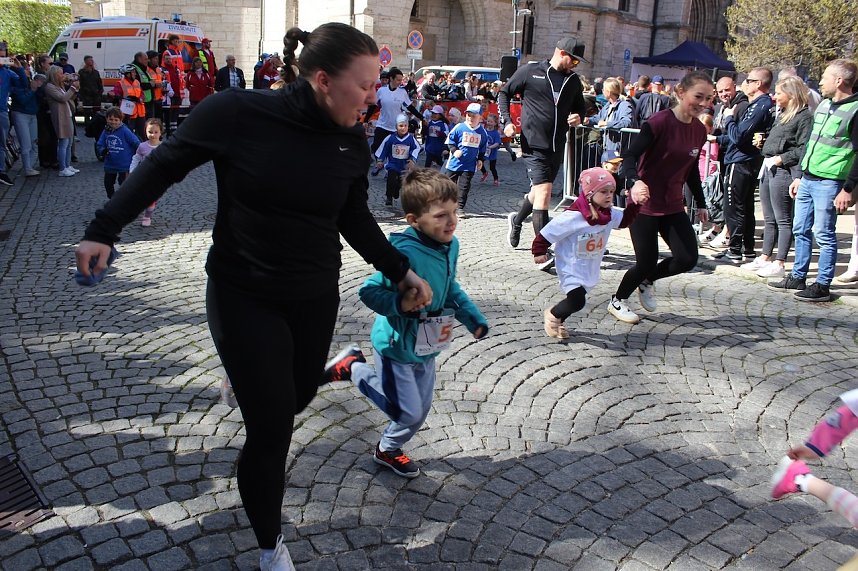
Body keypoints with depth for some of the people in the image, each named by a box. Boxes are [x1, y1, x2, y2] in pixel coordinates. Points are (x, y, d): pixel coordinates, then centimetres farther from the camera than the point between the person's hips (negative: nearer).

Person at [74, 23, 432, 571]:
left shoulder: (353, 141, -6)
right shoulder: (238, 112, -20)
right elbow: (163, 166, -8)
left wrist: (401, 270, 6)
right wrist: (104, 230, -9)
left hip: (317, 296, 5)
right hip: (245, 297, -4)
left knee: (300, 394, 19)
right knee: (271, 424, -2)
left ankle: (266, 458, 58)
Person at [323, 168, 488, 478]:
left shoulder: (450, 245, -5)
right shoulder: (405, 253, -32)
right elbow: (369, 291, -26)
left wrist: (474, 318, 8)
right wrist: (401, 303, -40)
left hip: (426, 346, 8)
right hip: (396, 345, -8)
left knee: (420, 409, 19)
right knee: (407, 411, 4)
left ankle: (388, 450, 46)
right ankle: (351, 367, 19)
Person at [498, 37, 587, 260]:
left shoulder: (573, 80, 12)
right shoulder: (530, 72, -2)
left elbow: (580, 107, 25)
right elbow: (504, 93, 6)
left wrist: (578, 117, 2)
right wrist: (506, 122, -7)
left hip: (557, 147, 6)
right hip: (534, 144, -6)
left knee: (539, 191, 18)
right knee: (544, 191, -17)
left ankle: (517, 220, 48)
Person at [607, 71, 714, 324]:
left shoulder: (700, 131, 5)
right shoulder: (660, 122, -17)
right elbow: (629, 155, -23)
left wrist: (701, 204, 21)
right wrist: (635, 181, -42)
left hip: (673, 206, 7)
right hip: (644, 204, -6)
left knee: (687, 259, -2)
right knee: (646, 263, -3)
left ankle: (647, 280, 28)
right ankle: (617, 301, 25)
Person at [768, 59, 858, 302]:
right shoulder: (824, 105, 15)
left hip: (828, 183, -8)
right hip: (807, 179, 8)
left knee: (824, 235, -2)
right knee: (801, 230, 12)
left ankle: (822, 286, 6)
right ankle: (797, 278, 22)